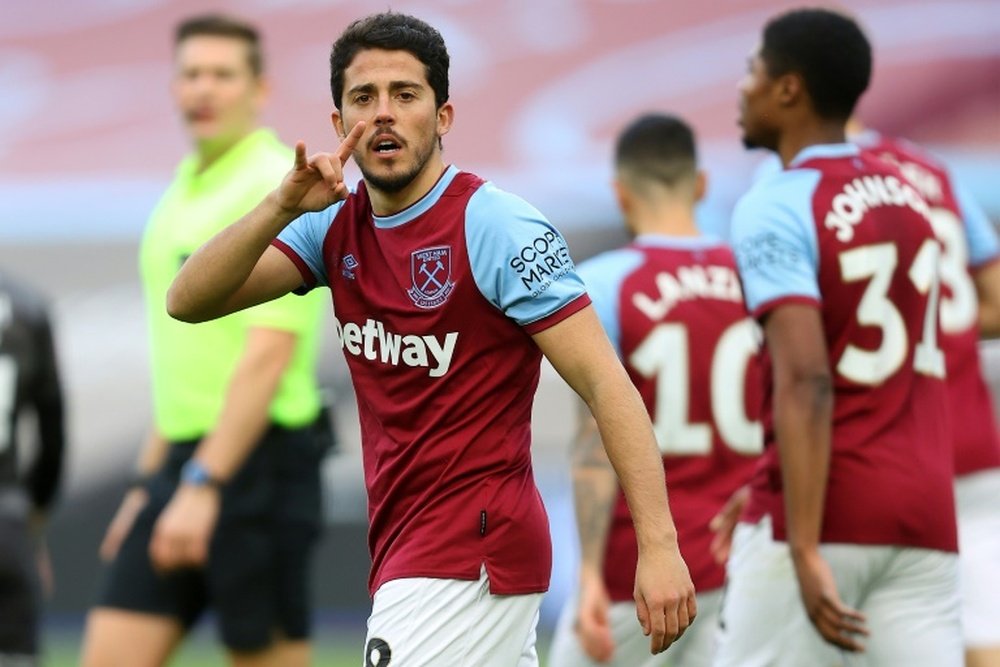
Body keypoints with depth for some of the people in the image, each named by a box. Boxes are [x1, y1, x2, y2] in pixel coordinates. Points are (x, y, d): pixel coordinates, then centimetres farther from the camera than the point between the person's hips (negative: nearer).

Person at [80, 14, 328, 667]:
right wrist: (149, 483, 23)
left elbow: (268, 354, -19)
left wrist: (203, 485, -24)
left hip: (255, 460, -9)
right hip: (186, 463, 9)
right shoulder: (185, 191, 17)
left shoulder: (279, 188, -11)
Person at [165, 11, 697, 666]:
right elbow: (188, 302, -1)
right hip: (404, 549, 7)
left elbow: (606, 384, -16)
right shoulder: (338, 225, 8)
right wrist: (281, 208, -18)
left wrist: (659, 546, -25)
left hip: (469, 557, -7)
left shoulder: (499, 228, -12)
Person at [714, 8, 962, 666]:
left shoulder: (775, 208, -9)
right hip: (925, 520, 6)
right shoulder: (909, 198, 15)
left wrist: (805, 551, -24)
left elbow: (808, 383, -20)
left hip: (820, 521, -6)